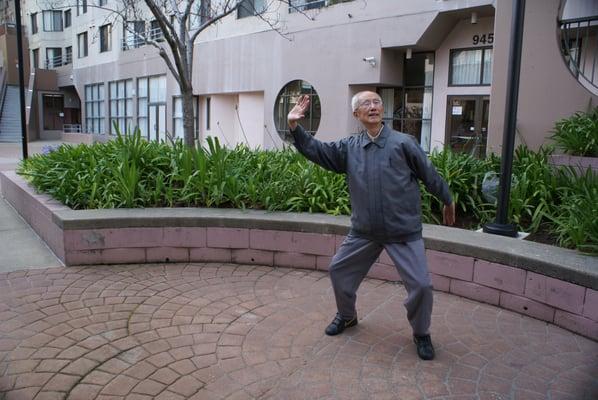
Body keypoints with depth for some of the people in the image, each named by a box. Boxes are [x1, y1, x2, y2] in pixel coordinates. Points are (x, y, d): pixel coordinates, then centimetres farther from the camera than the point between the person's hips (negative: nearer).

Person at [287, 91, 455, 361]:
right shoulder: (349, 147, 3)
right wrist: (294, 126, -12)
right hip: (364, 232, 4)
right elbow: (316, 150, 2)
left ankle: (421, 334, 23)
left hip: (404, 232, -3)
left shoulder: (403, 143, -8)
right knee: (339, 269, 11)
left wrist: (447, 201, 12)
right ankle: (346, 316, 38)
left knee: (420, 285, -5)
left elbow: (429, 175, 1)